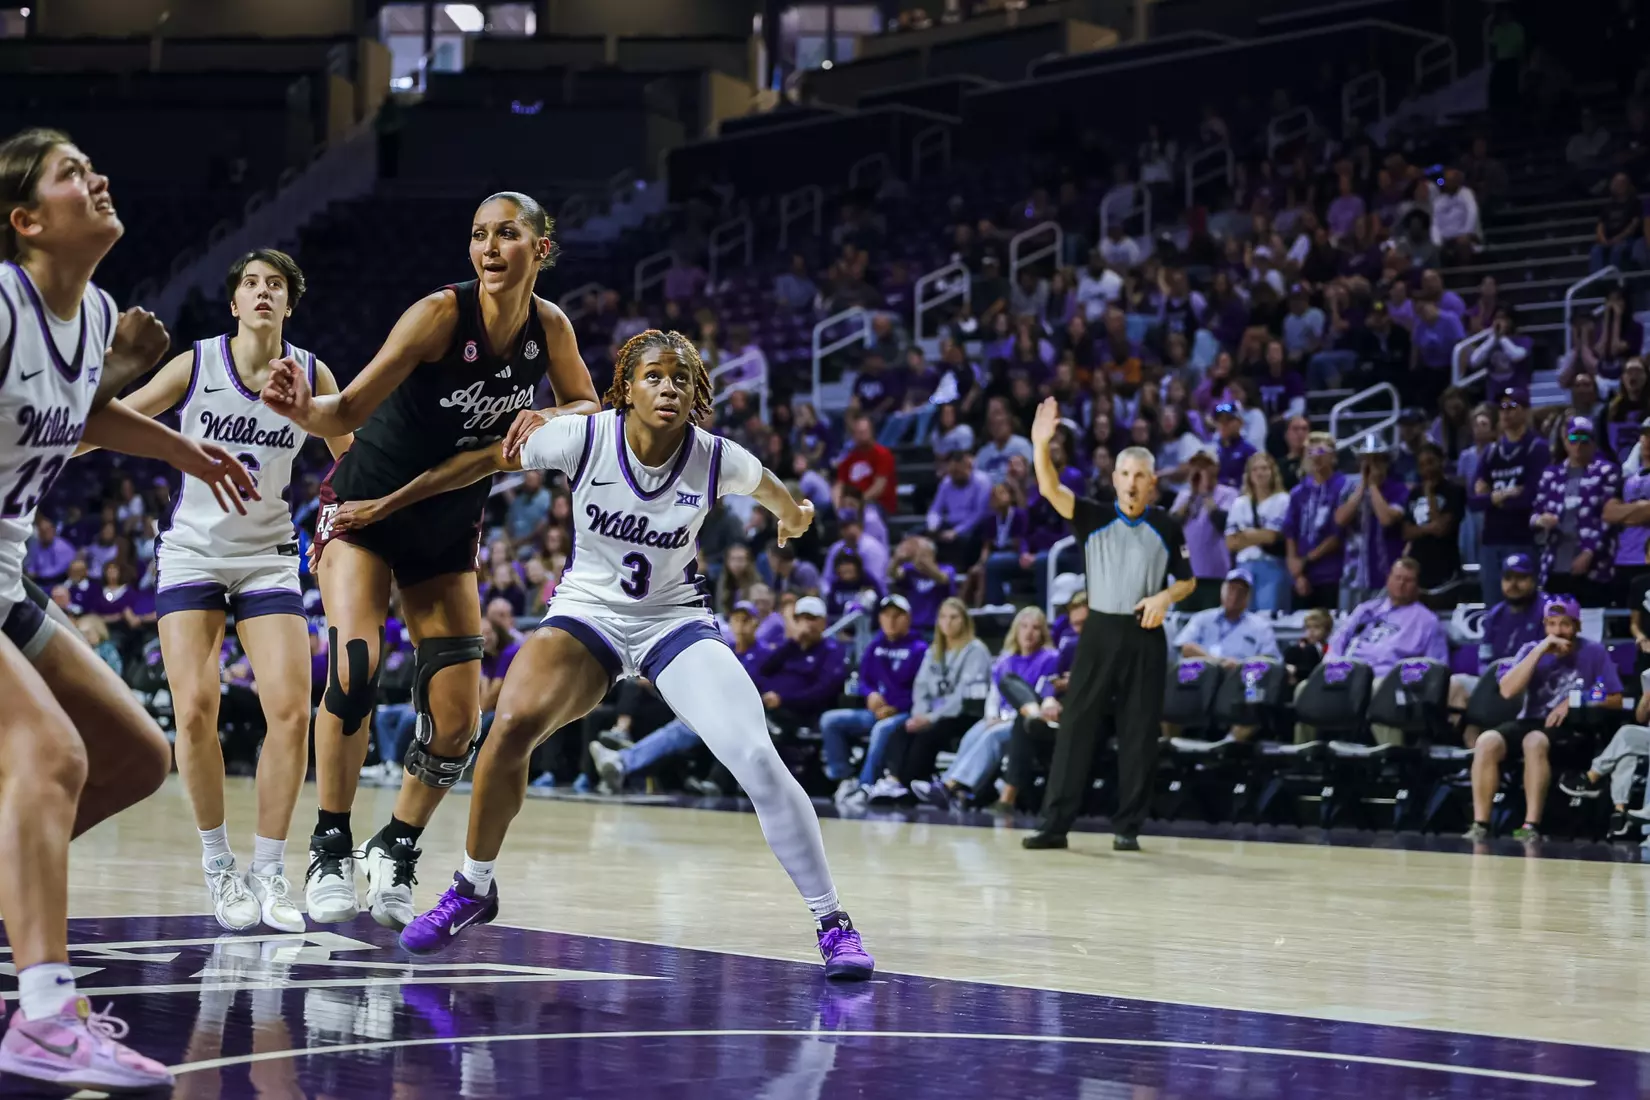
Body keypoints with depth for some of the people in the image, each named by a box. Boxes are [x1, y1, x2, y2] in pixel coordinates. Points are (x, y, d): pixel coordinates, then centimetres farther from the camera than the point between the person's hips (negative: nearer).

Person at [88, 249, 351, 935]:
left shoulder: (311, 375, -2)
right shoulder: (196, 365, -7)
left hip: (269, 557, 1)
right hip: (192, 551, -1)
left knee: (290, 709, -13)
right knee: (194, 709, -16)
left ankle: (269, 872, 0)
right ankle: (217, 865, 2)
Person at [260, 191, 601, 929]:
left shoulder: (549, 327, -8)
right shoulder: (442, 313, -22)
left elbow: (588, 408, 8)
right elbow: (351, 411, -27)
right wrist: (302, 408, -50)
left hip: (448, 528, 5)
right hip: (366, 506, -5)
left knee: (457, 721, -2)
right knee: (354, 665, -25)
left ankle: (395, 853, 20)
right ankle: (329, 851, -12)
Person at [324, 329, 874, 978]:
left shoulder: (718, 460, -15)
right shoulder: (585, 437, -17)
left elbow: (772, 490, 10)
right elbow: (485, 460, -4)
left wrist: (792, 514, 32)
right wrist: (381, 506, 0)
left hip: (675, 620, 0)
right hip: (587, 612, 0)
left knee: (756, 759, -20)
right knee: (513, 725, -26)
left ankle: (833, 925, -8)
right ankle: (473, 889, -2)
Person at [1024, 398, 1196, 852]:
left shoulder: (1167, 527, 5)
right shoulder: (1094, 518, 2)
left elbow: (1188, 580, 14)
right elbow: (1051, 490, -14)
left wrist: (1166, 597, -9)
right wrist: (1041, 444, -31)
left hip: (1146, 637, 0)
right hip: (1100, 632, 0)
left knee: (1139, 735, 2)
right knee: (1076, 728, -3)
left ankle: (1128, 827, 9)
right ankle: (1056, 823, -2)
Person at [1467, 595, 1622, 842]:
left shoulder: (1594, 653, 2)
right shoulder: (1532, 650, 9)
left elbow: (1615, 700, -2)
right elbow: (1507, 690, -7)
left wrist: (1573, 700, -11)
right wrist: (1539, 651, -11)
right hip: (1529, 721, 4)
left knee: (1535, 742, -37)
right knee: (1486, 741, -26)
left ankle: (1532, 826, -39)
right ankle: (1480, 825, -26)